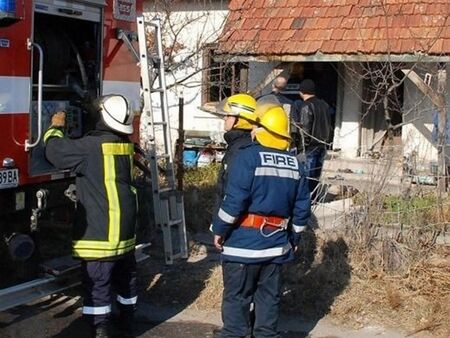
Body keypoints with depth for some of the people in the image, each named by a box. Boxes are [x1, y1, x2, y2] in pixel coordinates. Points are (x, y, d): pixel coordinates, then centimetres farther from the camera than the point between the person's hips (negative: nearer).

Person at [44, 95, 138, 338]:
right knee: (126, 279, 20)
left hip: (99, 233, -8)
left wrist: (56, 127, 7)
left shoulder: (93, 146, -18)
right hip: (126, 230, 8)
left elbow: (55, 150, -10)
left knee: (97, 285, -1)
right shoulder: (125, 144, 5)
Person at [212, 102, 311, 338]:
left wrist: (219, 229, -8)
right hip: (276, 242, 6)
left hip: (244, 241, -5)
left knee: (236, 296, 5)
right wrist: (294, 238, 19)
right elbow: (302, 207, 9)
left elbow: (234, 200, -18)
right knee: (269, 296, 13)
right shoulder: (295, 164, 7)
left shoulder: (247, 156, -12)